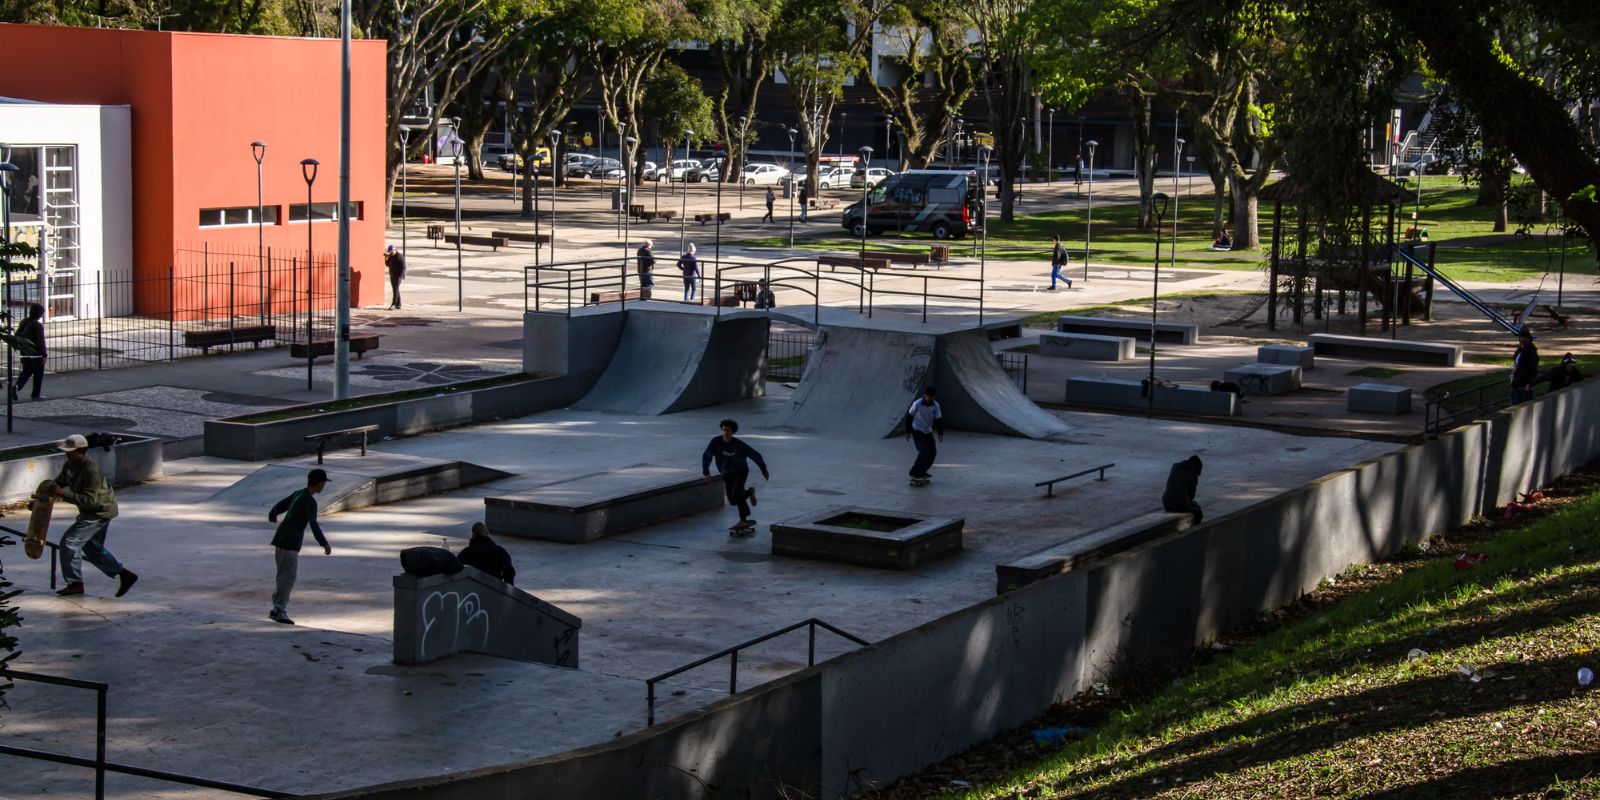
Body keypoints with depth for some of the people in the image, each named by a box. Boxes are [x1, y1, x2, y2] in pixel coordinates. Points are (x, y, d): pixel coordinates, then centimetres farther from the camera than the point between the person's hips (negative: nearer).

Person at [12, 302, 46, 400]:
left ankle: (17, 386, -10)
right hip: (36, 354, -6)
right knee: (38, 373, 7)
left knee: (26, 371, 14)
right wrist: (44, 355, -12)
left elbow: (17, 336, 12)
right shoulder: (38, 325, -15)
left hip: (24, 354, 6)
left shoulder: (24, 323, 7)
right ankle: (35, 394, 11)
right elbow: (40, 341, -16)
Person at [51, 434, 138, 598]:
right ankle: (124, 575, 22)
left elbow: (89, 501, -32)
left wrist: (63, 494, -37)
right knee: (92, 548, 18)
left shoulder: (91, 470, -28)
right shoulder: (70, 466, 1)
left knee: (70, 542, -10)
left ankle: (75, 583, 0)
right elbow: (59, 482, 17)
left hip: (99, 512, -10)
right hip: (91, 511, 10)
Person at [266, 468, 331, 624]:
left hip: (280, 540, 9)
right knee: (288, 577, -7)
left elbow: (281, 505, 29)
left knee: (285, 576, 15)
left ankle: (277, 609, 16)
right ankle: (279, 611, -9)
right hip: (290, 543, -9)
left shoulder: (298, 494, 13)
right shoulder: (310, 501, -14)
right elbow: (313, 523, -27)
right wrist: (324, 543, -35)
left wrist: (272, 515, 50)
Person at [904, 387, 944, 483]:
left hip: (928, 432, 6)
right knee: (924, 452, -16)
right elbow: (909, 417, -7)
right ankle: (914, 473, -10)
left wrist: (941, 433, -6)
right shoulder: (917, 404, -17)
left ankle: (922, 472, 17)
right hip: (917, 431, -6)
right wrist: (908, 432, -3)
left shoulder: (935, 405, -7)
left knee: (933, 452, 4)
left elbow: (939, 420, -1)